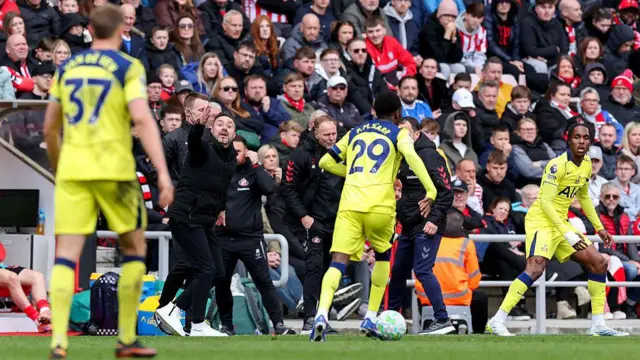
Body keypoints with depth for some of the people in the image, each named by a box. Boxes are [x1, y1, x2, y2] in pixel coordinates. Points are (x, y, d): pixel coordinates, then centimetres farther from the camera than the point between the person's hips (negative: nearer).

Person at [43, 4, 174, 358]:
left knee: (66, 255, -1)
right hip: (113, 170, -3)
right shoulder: (127, 67, -2)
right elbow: (143, 120, -15)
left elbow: (49, 129, 17)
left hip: (71, 170, 3)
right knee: (134, 249, 14)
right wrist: (163, 172, -19)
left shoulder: (67, 68, 13)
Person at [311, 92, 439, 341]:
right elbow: (411, 156, -11)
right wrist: (431, 191, -15)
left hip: (349, 205, 2)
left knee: (338, 262, -8)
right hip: (380, 206, -2)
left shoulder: (355, 133, 24)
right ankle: (370, 318, 20)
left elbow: (326, 162, 25)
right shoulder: (399, 134, 11)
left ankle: (322, 313, -34)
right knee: (383, 255, 24)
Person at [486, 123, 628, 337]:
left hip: (561, 223, 9)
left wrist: (599, 228, 25)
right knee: (536, 268, -28)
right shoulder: (558, 165, -18)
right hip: (541, 220, -9)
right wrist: (567, 233, -26)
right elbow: (545, 202, -22)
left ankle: (598, 325, 10)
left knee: (598, 262, 5)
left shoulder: (587, 165, 8)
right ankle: (496, 322, -29)